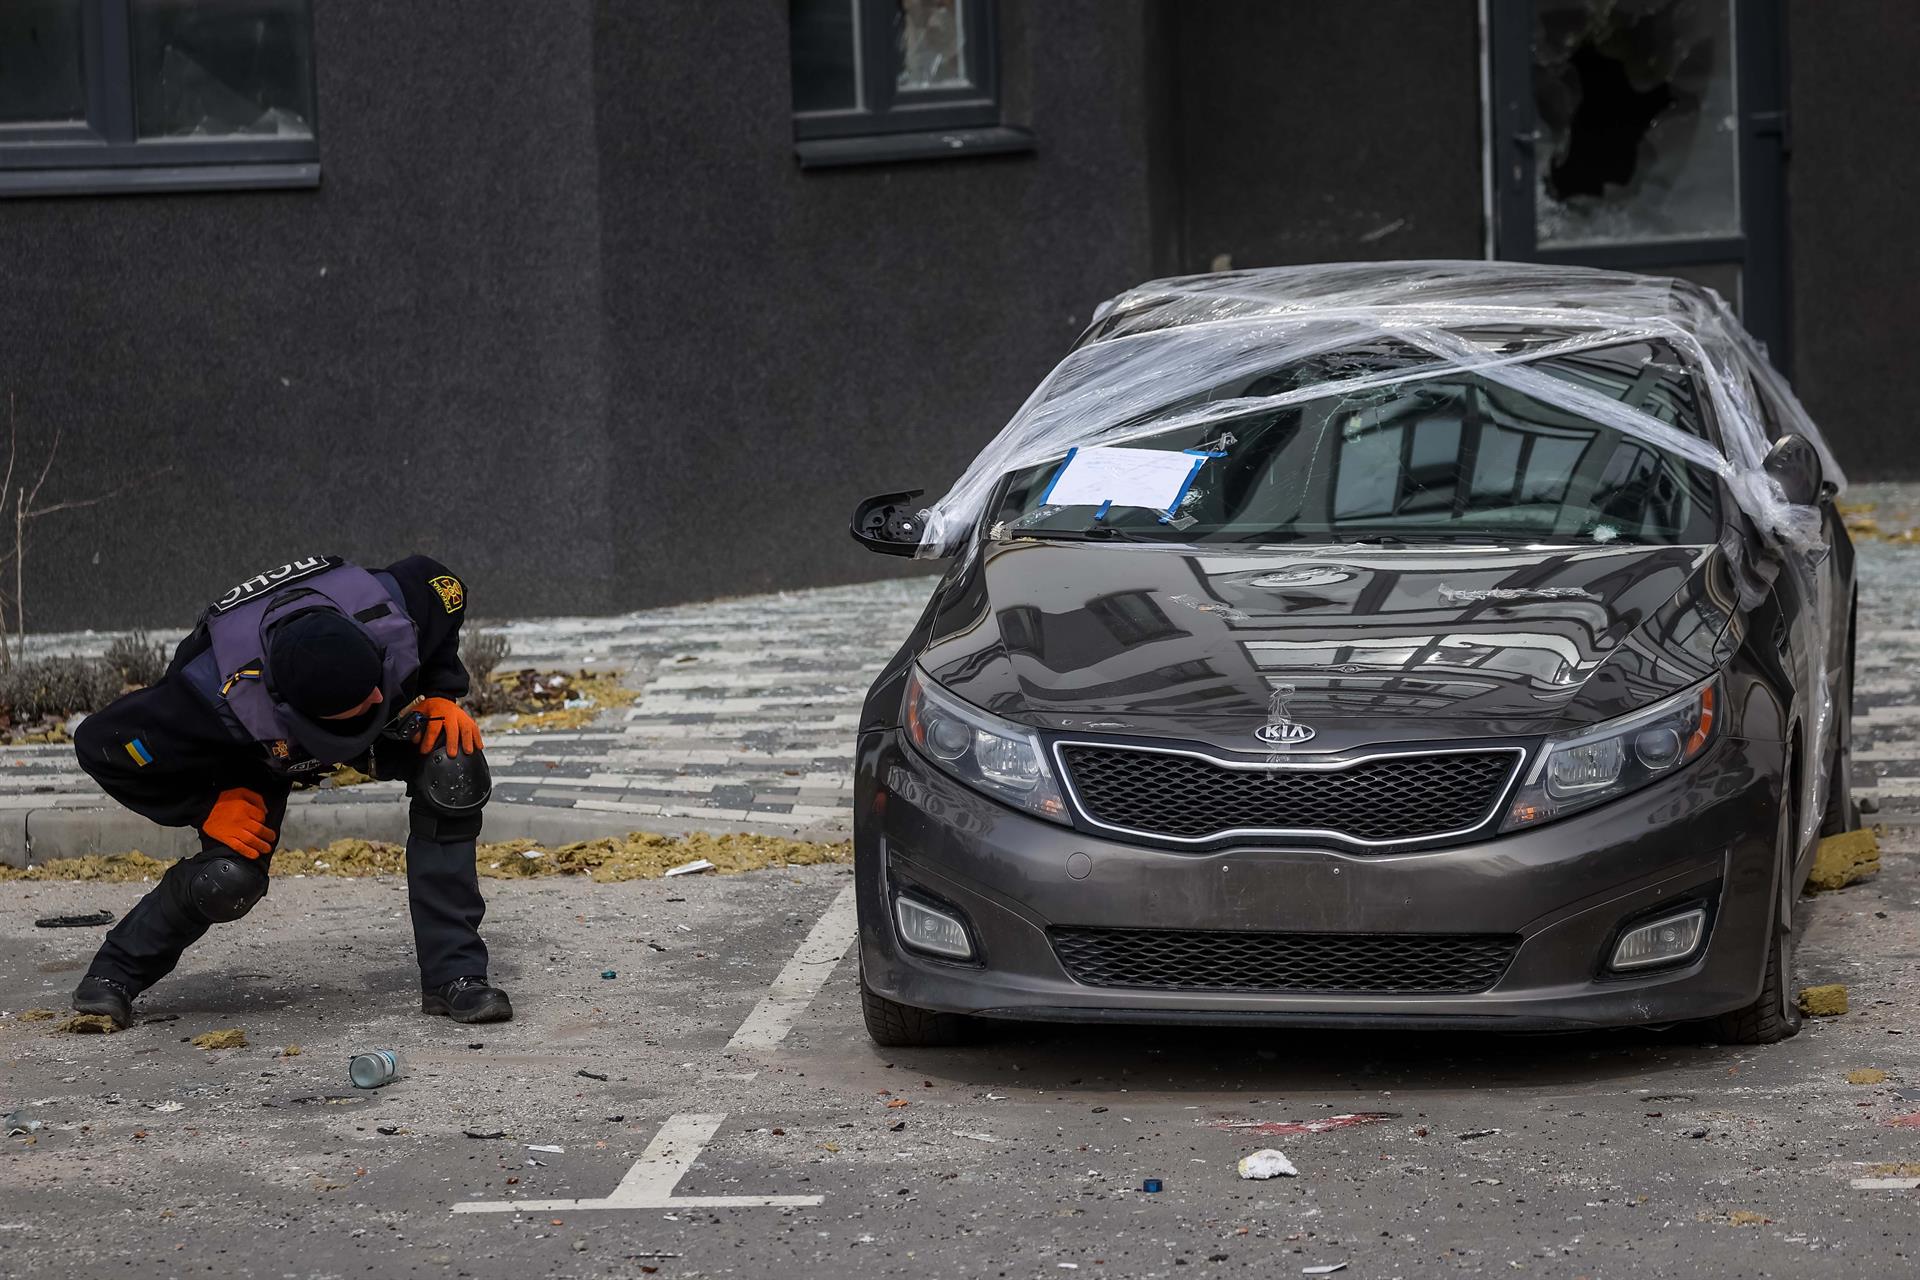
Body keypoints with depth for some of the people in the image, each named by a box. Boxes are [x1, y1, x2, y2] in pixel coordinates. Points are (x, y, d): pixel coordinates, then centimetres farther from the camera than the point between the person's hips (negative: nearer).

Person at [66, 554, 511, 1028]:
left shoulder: (388, 611, -39)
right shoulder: (219, 695, -45)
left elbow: (442, 585, -12)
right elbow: (102, 743, -30)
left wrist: (441, 695, -20)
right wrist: (207, 808, -27)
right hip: (257, 757, -3)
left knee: (454, 774, -26)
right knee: (229, 878, -24)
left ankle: (454, 976, -18)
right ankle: (115, 974, 5)